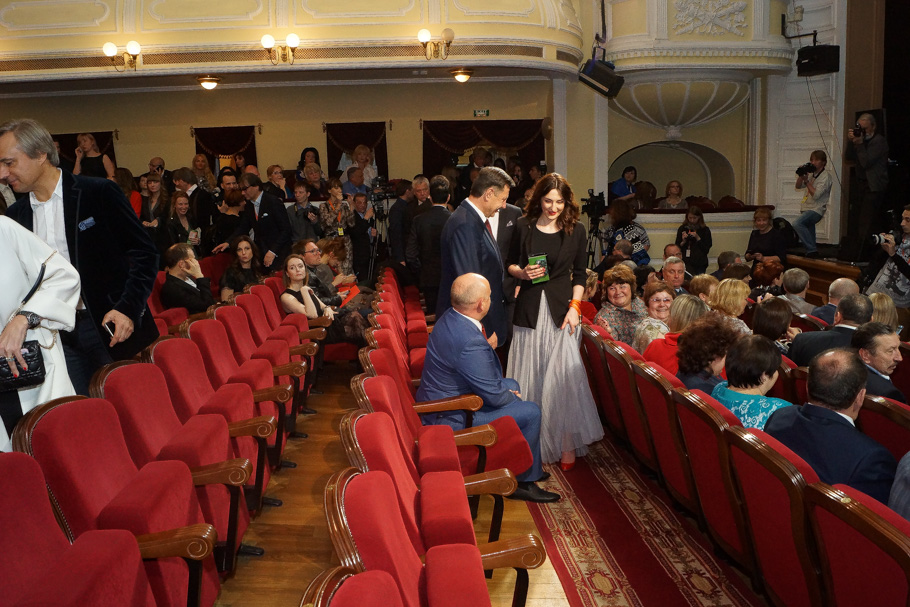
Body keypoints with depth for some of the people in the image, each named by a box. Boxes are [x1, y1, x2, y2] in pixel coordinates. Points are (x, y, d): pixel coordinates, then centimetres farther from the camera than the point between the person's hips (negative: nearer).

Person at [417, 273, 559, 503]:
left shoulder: (449, 317, -3)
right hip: (452, 419, -10)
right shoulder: (470, 342, -33)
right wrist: (512, 397, 0)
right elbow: (494, 396, -21)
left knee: (512, 385, 22)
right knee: (531, 412, -7)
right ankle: (524, 481, 11)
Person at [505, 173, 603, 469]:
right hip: (530, 308, 1)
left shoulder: (575, 230, 4)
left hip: (562, 308, -1)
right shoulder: (523, 226, 4)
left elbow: (580, 274, 6)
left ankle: (566, 444, 4)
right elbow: (509, 263, 11)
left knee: (564, 375, -6)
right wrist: (522, 272, -10)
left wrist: (575, 306, -6)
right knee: (529, 375, 4)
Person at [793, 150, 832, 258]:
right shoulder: (811, 174, 15)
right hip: (807, 209, 9)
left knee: (797, 224, -31)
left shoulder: (825, 176, -9)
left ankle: (812, 250, -28)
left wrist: (806, 181, -18)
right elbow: (798, 186, 13)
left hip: (816, 210, -9)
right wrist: (801, 175, -4)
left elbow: (816, 195, -18)